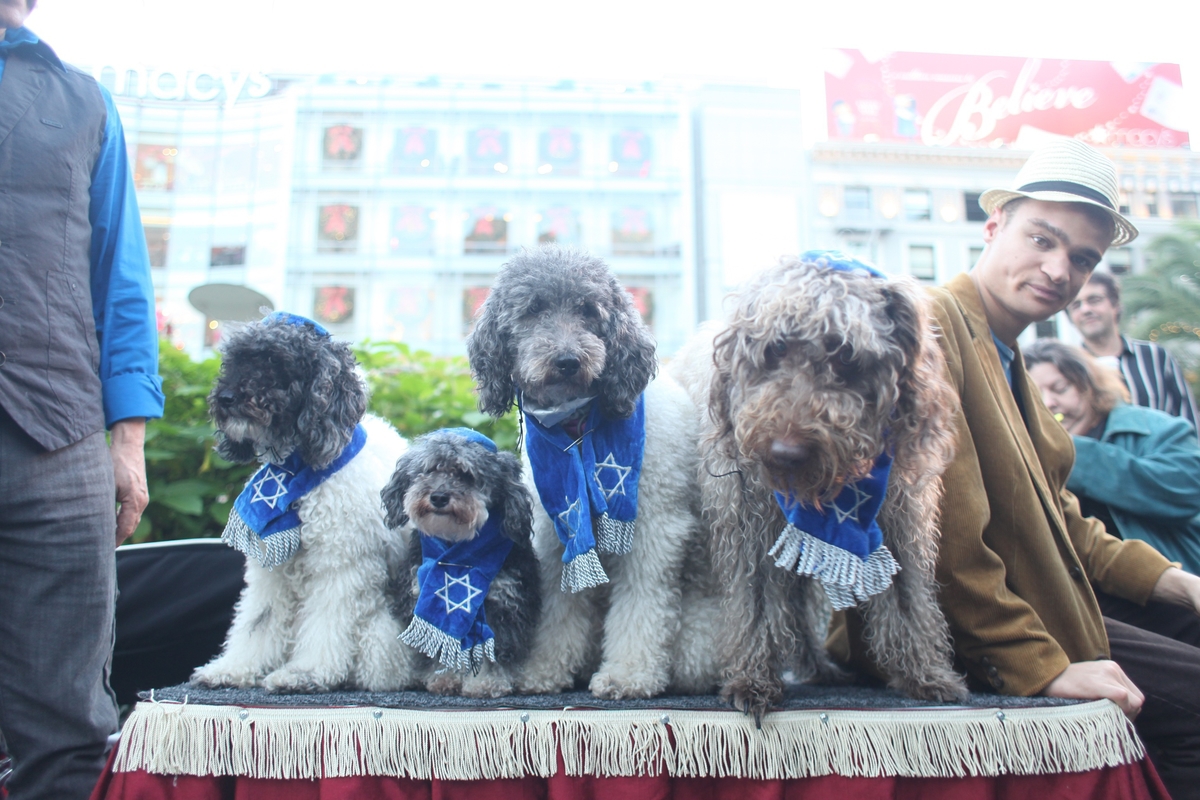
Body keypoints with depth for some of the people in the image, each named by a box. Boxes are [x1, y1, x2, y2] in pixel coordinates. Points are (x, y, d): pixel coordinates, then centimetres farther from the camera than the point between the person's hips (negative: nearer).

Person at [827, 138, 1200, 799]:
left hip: (1040, 629, 10)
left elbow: (1054, 517, 22)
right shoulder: (930, 324, -17)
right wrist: (1042, 667, -21)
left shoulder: (1007, 360, 18)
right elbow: (945, 533, -24)